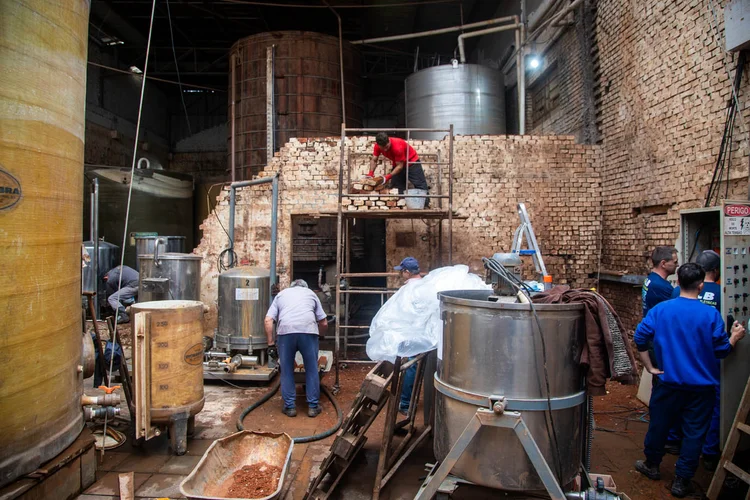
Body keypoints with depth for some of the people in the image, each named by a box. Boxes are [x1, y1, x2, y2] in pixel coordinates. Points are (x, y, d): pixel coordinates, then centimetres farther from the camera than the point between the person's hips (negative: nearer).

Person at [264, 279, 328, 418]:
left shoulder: (281, 294, 29)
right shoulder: (311, 293, 30)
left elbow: (268, 321, 14)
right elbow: (324, 323, 25)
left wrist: (271, 344, 15)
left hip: (285, 330, 0)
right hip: (308, 330, 0)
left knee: (287, 371, 14)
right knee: (312, 369, 13)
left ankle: (290, 407, 20)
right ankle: (313, 406, 20)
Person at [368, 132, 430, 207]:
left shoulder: (397, 147, -37)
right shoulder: (377, 146, -19)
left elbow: (400, 166, -31)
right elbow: (374, 160, -9)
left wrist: (389, 176, -37)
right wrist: (371, 172, -26)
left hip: (412, 162, -6)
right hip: (397, 164, 6)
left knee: (420, 185, -8)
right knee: (397, 186, 2)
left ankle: (425, 206, -2)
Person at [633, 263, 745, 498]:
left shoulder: (660, 309, -8)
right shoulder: (711, 314, -13)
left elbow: (640, 337, -9)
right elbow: (721, 350, -6)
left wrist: (650, 367, 1)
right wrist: (735, 337, 14)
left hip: (669, 382, 1)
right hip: (701, 386, -1)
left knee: (659, 425, 17)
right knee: (694, 433, 11)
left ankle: (651, 466, 35)